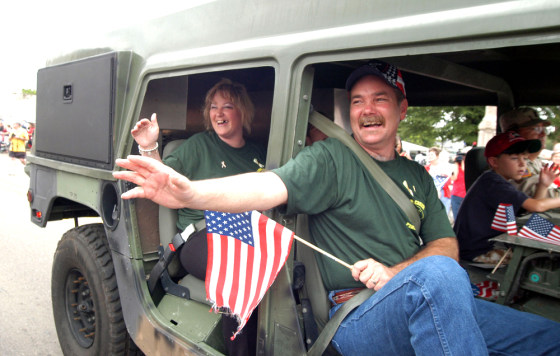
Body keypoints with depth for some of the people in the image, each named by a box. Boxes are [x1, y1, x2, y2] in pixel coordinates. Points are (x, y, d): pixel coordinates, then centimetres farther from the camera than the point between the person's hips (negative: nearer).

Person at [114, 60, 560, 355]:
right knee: (438, 275, -36)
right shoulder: (331, 158, -4)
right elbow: (270, 186, -21)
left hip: (431, 304, 7)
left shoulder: (416, 175, 14)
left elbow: (446, 245, 9)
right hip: (355, 316, -6)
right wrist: (191, 192, -40)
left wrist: (393, 273, -12)